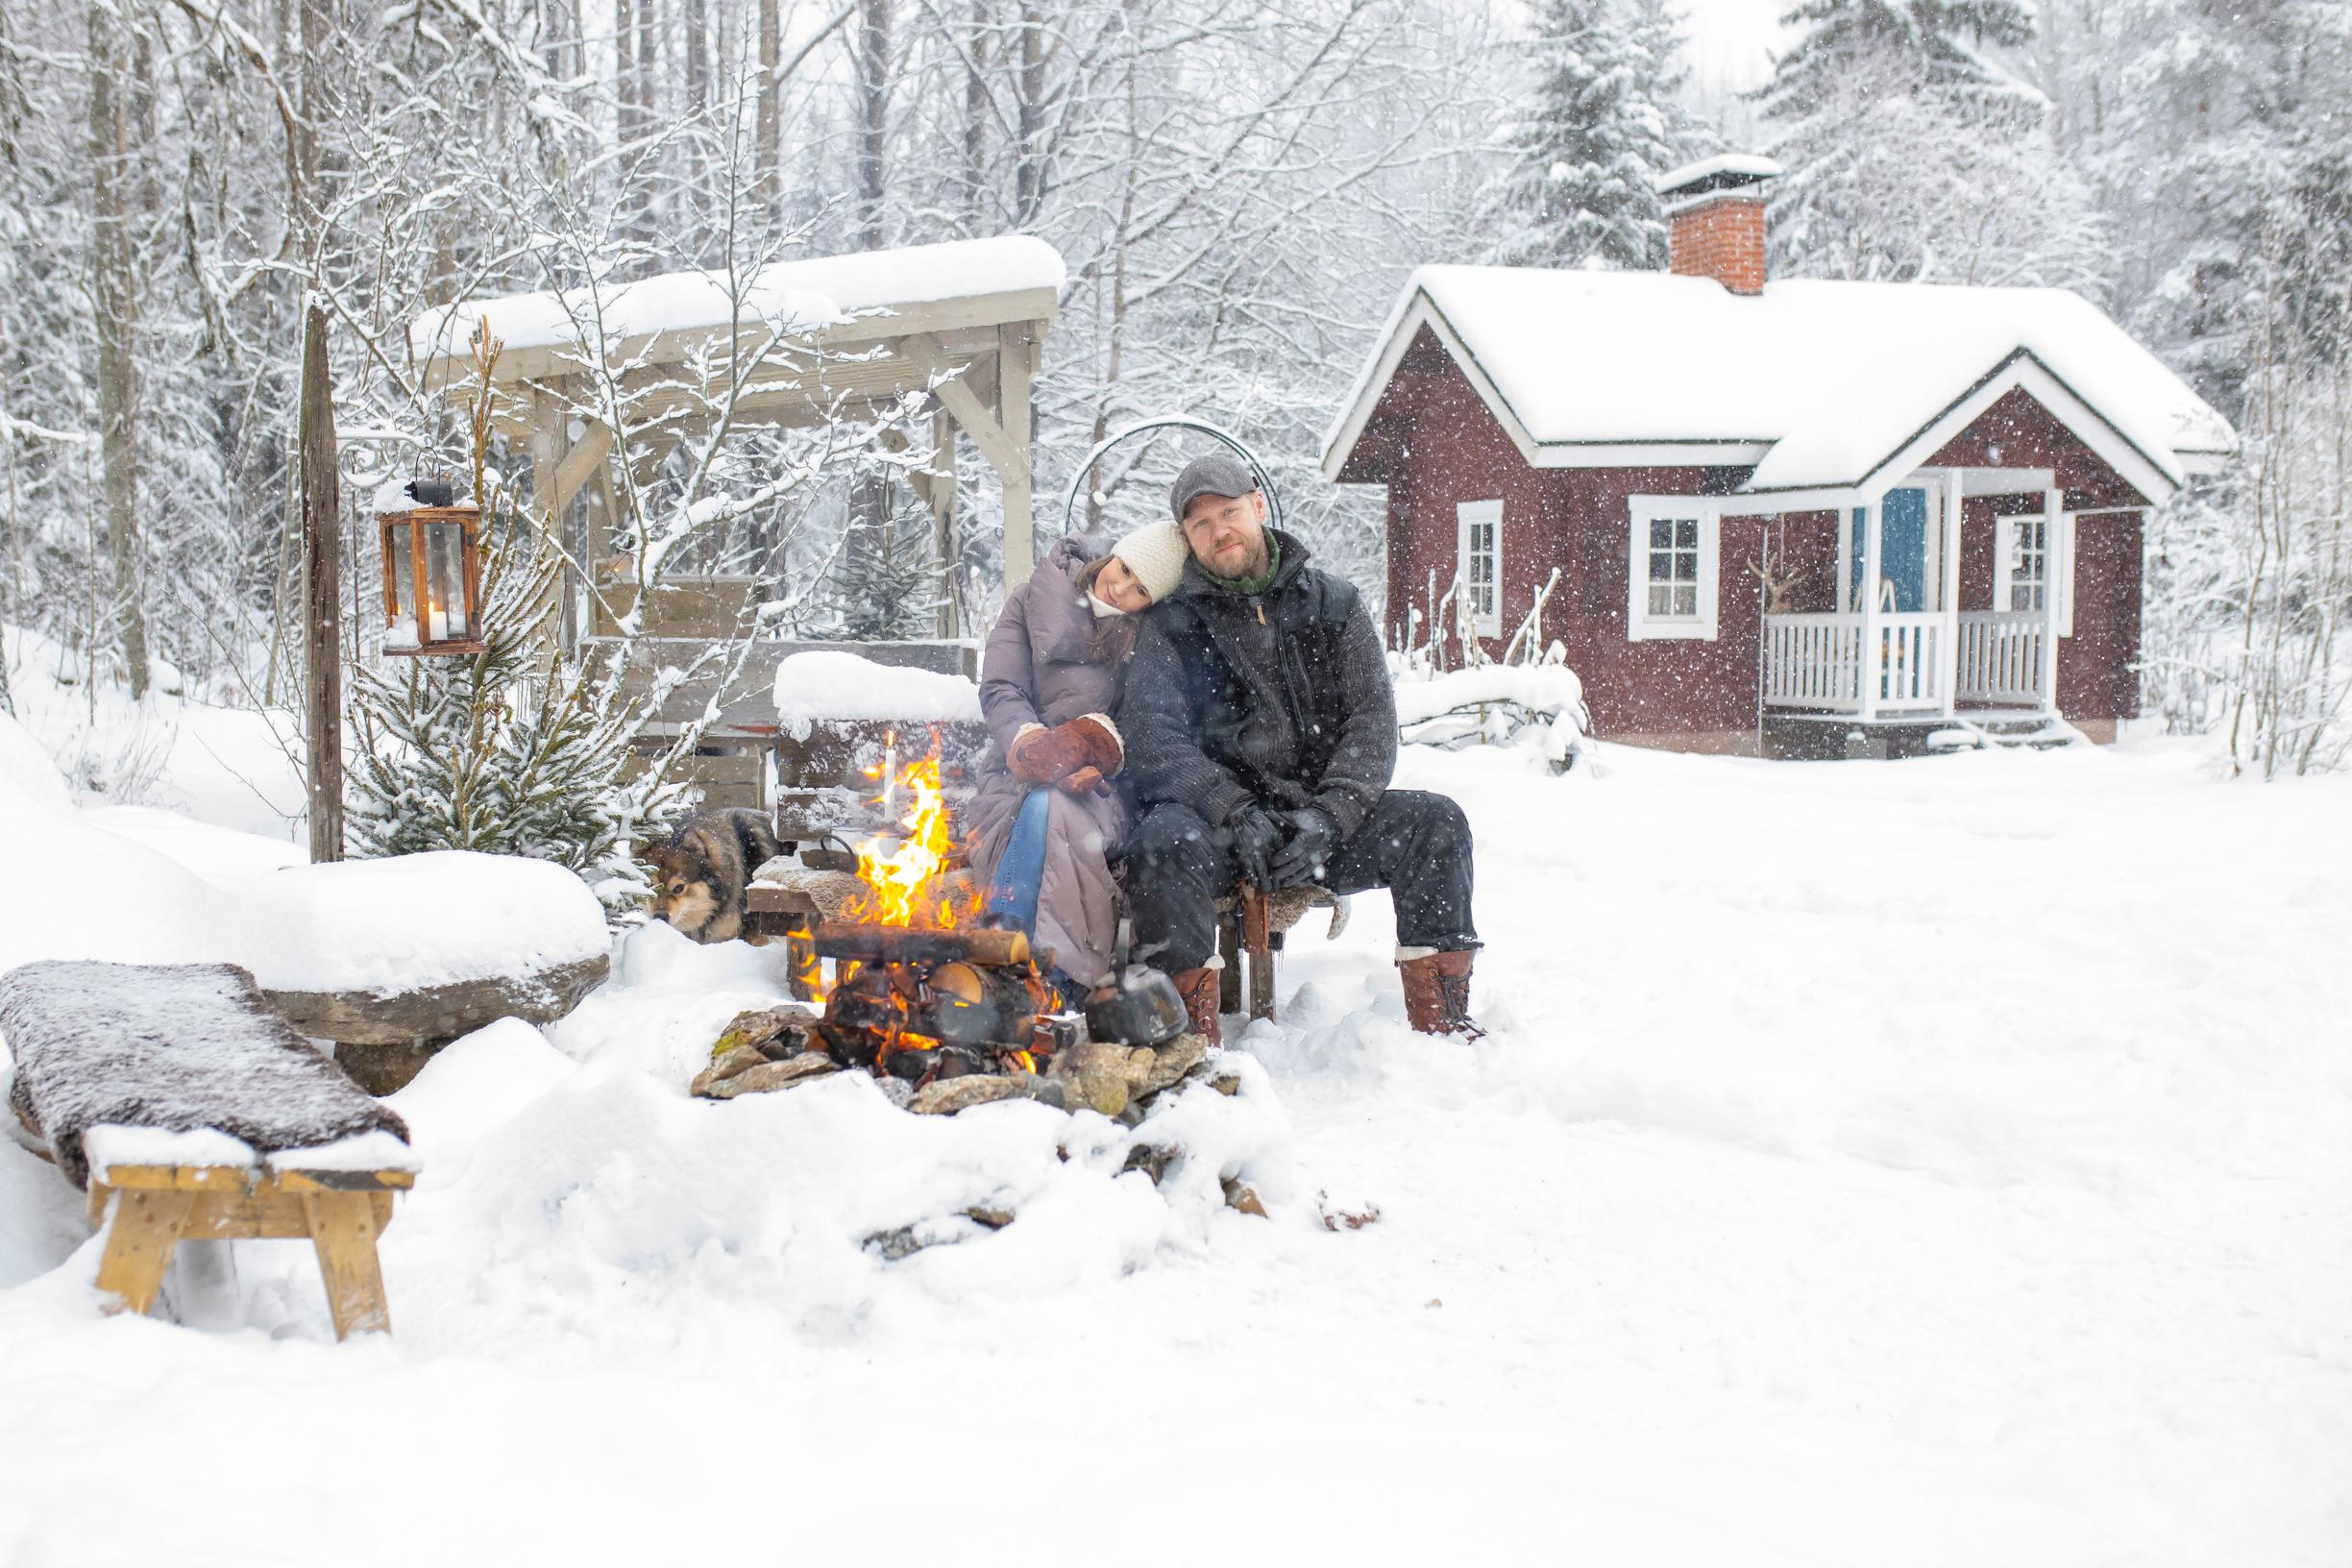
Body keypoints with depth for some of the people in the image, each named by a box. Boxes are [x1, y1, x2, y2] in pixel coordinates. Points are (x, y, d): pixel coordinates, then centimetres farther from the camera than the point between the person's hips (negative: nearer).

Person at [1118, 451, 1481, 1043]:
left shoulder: (1333, 604, 10)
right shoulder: (1171, 623, 5)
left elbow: (1373, 721, 2)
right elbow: (1151, 736, -7)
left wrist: (1327, 816, -15)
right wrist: (1235, 814, -21)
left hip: (1321, 811, 2)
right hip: (1215, 812, -2)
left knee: (1435, 822, -20)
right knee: (1163, 843, -35)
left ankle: (1439, 1017, -14)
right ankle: (1192, 1033, -27)